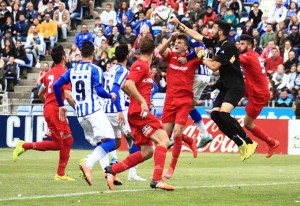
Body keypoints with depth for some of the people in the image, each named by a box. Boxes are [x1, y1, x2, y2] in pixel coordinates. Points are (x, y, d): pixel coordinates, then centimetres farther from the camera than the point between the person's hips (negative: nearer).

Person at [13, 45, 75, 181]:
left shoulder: (49, 73, 14)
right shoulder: (64, 73, -11)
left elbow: (40, 93, 21)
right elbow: (67, 95, -19)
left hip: (48, 108, 9)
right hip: (55, 111, -9)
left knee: (68, 140, 10)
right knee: (57, 144, -4)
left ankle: (60, 174, 9)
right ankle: (24, 146, -3)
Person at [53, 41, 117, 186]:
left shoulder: (72, 71, 12)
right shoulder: (95, 69, -5)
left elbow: (56, 85, 9)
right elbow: (99, 90, -15)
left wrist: (61, 105, 19)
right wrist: (111, 96, 5)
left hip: (80, 114, 7)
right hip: (94, 111, -7)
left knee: (100, 145, 17)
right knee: (110, 142, -15)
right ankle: (87, 165, -34)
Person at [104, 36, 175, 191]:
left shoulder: (141, 65, 20)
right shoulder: (142, 66, -9)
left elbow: (124, 86, 27)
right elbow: (128, 84, -23)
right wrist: (142, 101, -26)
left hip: (136, 113, 10)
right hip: (140, 112, -10)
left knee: (147, 152, 7)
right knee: (163, 140, -19)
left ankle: (112, 170, 8)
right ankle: (157, 179, -27)